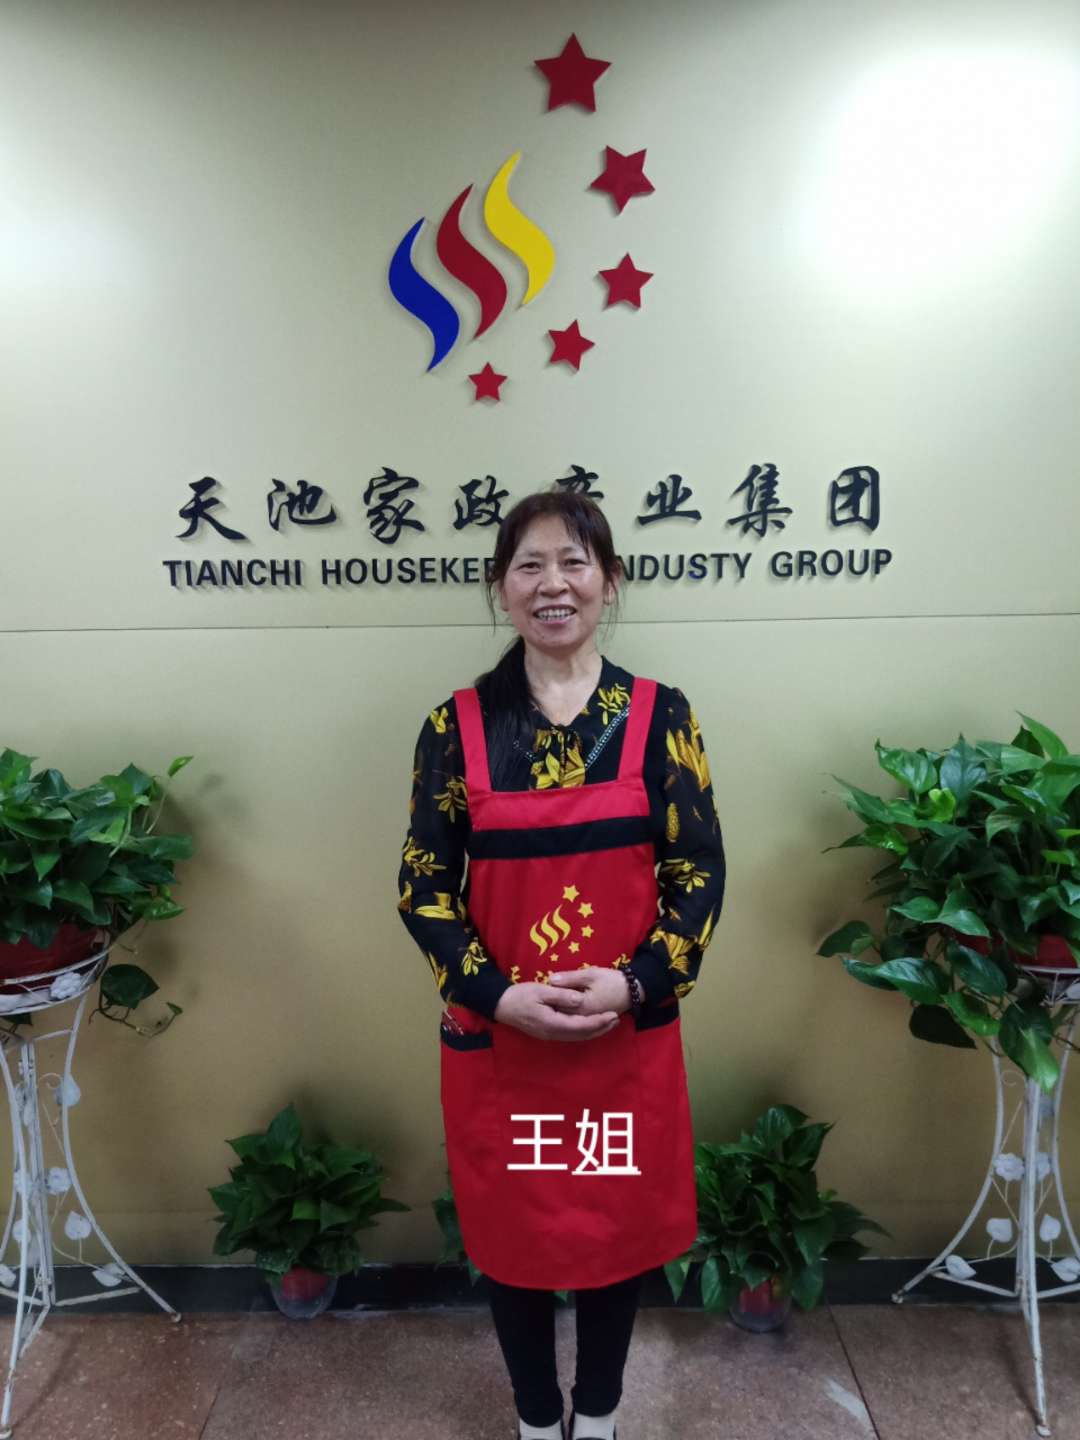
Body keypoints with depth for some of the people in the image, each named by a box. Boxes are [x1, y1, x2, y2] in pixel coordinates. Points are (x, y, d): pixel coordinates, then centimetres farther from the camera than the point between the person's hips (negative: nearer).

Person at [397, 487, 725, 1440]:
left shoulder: (661, 715, -5)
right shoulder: (457, 724, -5)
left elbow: (701, 875, -4)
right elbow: (423, 887, -3)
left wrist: (634, 982, -17)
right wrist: (498, 994, -15)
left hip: (629, 1032, 1)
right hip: (494, 1036, 0)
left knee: (620, 1228, 18)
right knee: (513, 1236, 17)